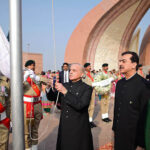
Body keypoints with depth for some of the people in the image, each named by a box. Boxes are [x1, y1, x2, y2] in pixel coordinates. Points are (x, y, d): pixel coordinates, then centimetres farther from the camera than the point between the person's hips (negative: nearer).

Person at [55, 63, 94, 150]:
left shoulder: (87, 88, -10)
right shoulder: (65, 85, 6)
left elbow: (80, 105, -23)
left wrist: (65, 92, -26)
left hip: (79, 129, -4)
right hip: (64, 126, 4)